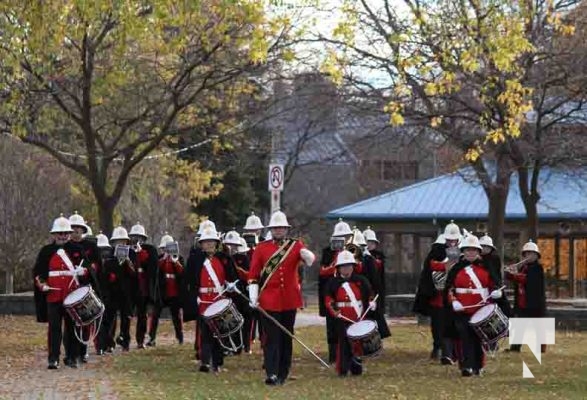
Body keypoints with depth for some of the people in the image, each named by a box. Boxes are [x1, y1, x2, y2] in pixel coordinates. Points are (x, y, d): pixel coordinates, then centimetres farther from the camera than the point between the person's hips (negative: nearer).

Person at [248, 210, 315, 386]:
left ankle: (283, 373, 18)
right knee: (271, 337, -7)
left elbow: (310, 259, -13)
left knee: (286, 337, 9)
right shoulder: (261, 248, 3)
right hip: (269, 300, -2)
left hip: (290, 300, 2)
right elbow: (253, 274, 3)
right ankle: (271, 374, -12)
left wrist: (306, 255, -37)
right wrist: (254, 297, -6)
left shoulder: (296, 245, 5)